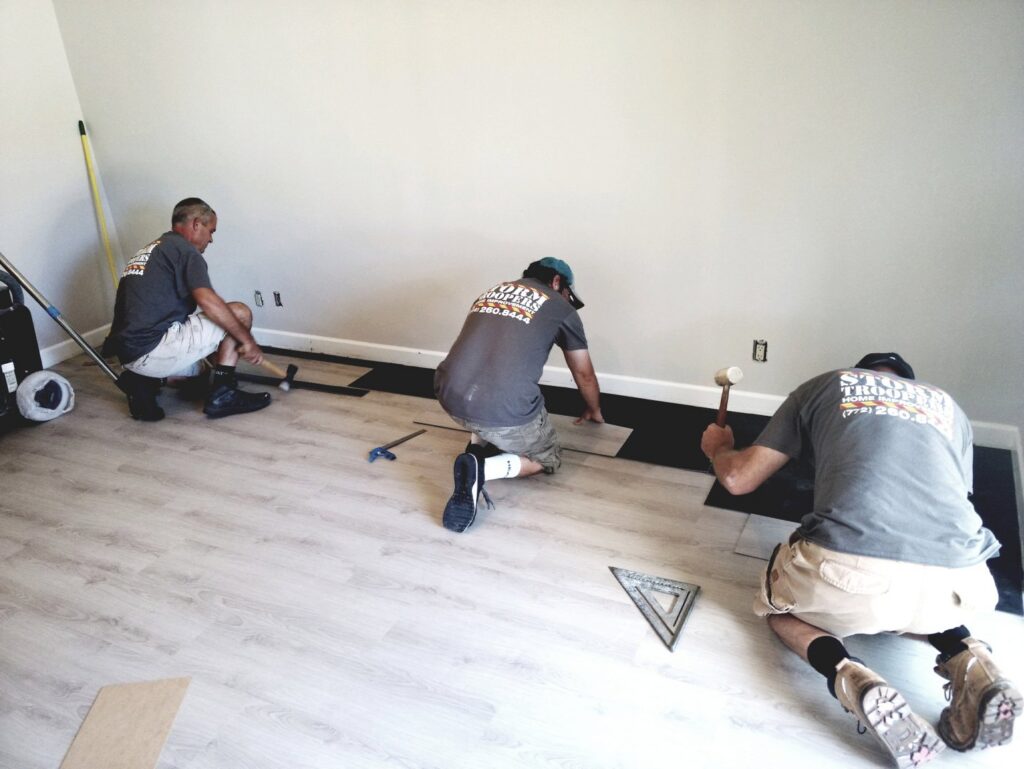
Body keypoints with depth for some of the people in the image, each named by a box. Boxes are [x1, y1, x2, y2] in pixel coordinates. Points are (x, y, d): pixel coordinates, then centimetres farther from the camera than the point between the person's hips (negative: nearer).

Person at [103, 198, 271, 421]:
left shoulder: (150, 251, 25)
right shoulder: (184, 249, -4)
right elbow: (208, 301, -20)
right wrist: (247, 340, -11)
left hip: (128, 354, 10)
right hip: (152, 350, -10)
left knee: (200, 370, 34)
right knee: (239, 313, -2)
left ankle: (144, 382, 8)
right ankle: (222, 395, -4)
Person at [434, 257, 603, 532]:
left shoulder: (491, 292, 25)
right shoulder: (560, 308, 12)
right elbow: (584, 375, 24)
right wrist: (594, 411, 46)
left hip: (450, 397, 6)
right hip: (504, 411, -5)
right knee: (548, 459, 20)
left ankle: (477, 447, 16)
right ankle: (481, 469, -6)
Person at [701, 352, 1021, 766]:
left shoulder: (823, 386, 24)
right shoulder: (949, 408, 31)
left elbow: (739, 478, 22)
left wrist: (717, 449, 45)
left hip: (848, 571, -4)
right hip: (956, 579, 4)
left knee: (778, 602, 29)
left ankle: (850, 678, 0)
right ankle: (966, 658, 10)